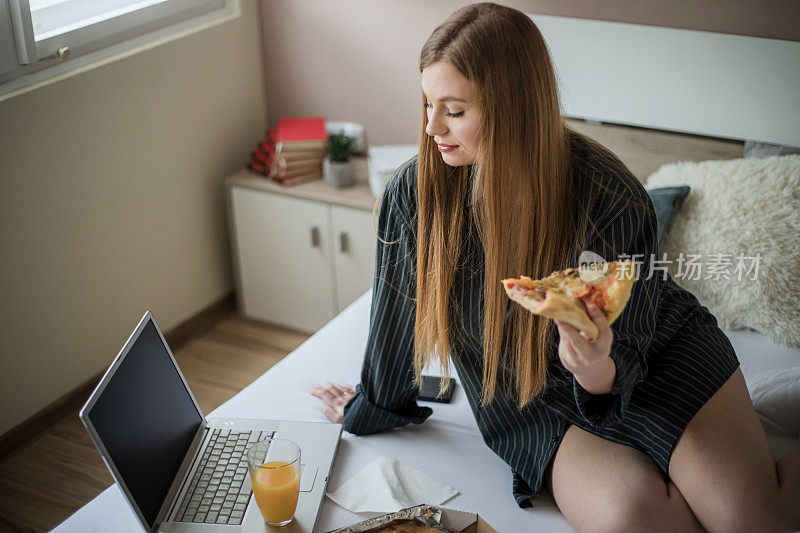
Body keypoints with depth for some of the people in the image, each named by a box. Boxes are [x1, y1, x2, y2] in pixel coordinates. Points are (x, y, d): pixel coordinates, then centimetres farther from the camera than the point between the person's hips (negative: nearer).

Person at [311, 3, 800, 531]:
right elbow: (398, 310, 0)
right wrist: (371, 407, 14)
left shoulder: (612, 200, -25)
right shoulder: (415, 192, -17)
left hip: (656, 357, -1)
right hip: (534, 400, 2)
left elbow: (626, 361, -17)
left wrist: (596, 367, -42)